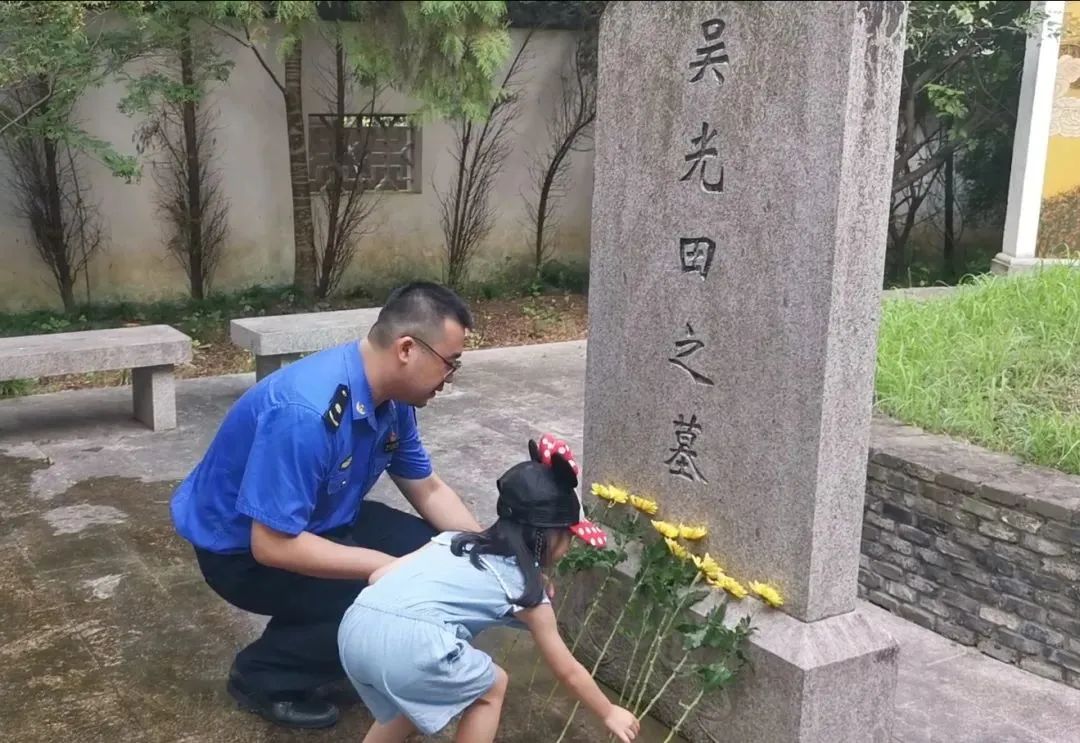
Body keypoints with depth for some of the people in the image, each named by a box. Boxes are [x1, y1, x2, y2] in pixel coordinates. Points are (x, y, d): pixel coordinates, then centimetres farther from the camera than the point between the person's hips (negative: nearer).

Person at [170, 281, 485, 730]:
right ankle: (262, 674, 1)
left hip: (315, 522, 8)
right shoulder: (306, 413, -36)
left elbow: (426, 489, 3)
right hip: (241, 548, -8)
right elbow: (272, 545, -34)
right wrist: (386, 567, -31)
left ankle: (311, 641, 12)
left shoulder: (392, 397, -9)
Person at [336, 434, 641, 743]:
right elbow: (569, 672, 26)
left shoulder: (455, 539, 28)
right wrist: (610, 713, 41)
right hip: (411, 643, -6)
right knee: (492, 688, 22)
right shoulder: (526, 590, 15)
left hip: (354, 628, 6)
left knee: (415, 696, 33)